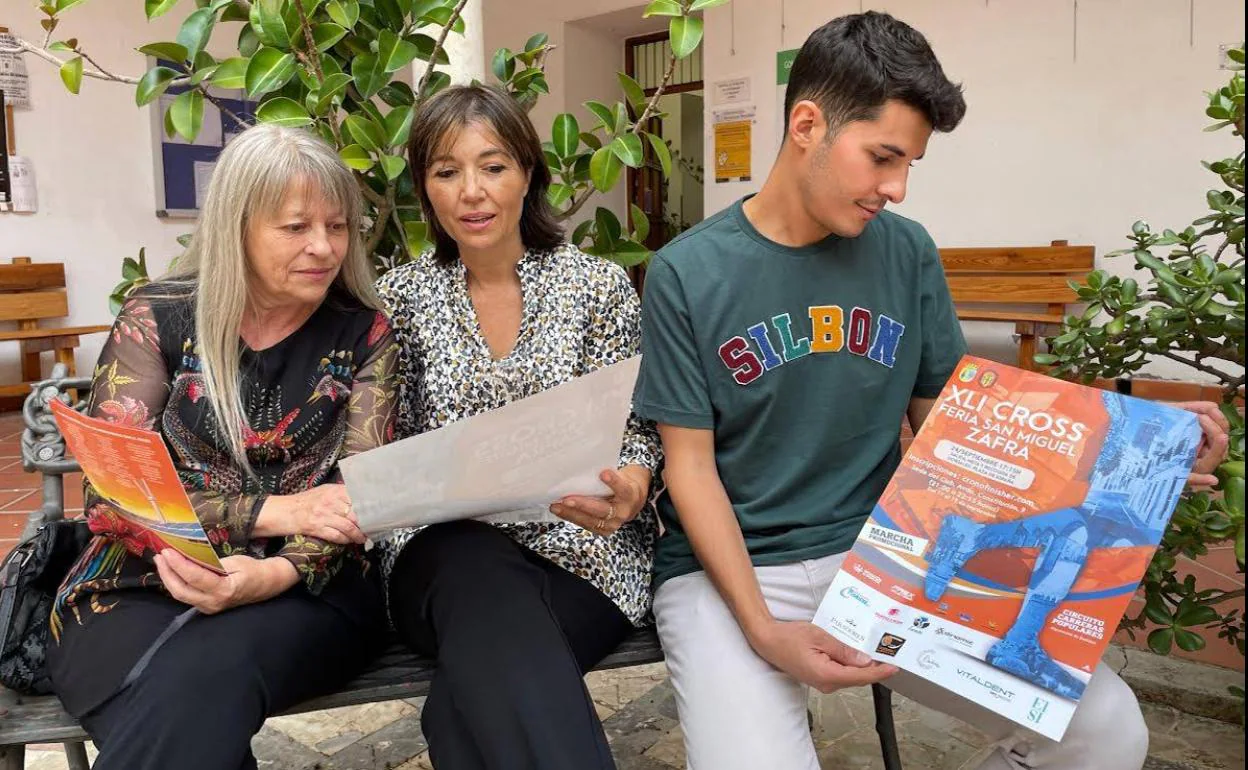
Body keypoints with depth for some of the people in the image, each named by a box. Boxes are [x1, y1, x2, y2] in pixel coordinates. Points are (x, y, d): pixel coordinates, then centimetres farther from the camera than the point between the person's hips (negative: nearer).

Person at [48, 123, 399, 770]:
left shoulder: (363, 334, 4)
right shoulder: (156, 319, 2)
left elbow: (360, 494, -4)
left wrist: (277, 574, -24)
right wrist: (269, 511, -17)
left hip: (305, 591, 0)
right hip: (141, 587, 1)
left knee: (205, 679, -33)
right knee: (169, 710, -32)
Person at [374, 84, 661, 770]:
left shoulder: (600, 286, 4)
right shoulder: (400, 297, 8)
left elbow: (635, 428, 3)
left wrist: (627, 488, -19)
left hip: (581, 543, -1)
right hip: (446, 546, 2)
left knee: (477, 688, -32)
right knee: (482, 581, -35)